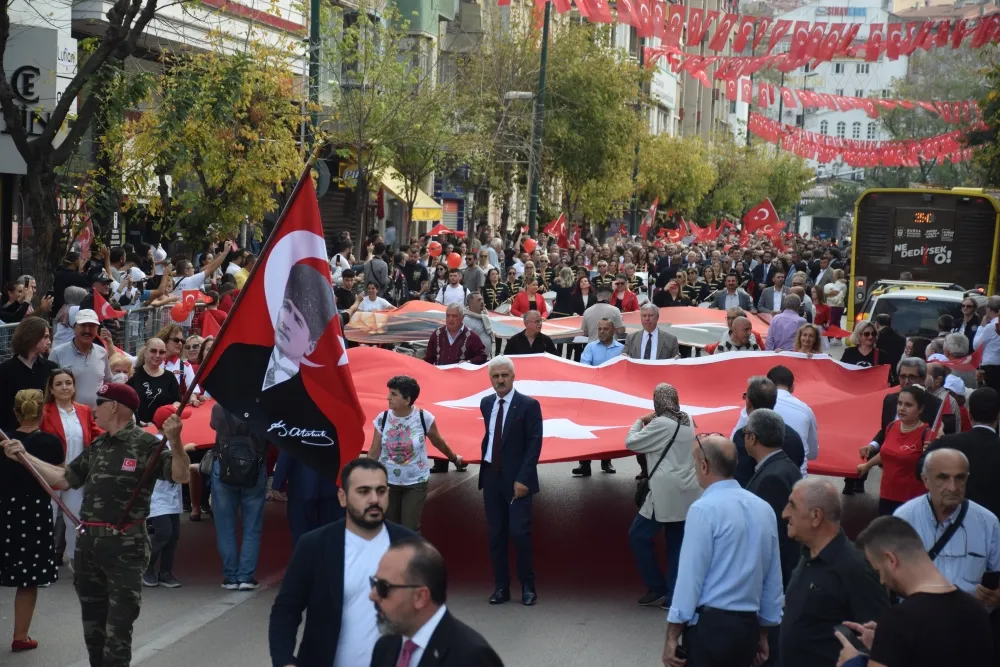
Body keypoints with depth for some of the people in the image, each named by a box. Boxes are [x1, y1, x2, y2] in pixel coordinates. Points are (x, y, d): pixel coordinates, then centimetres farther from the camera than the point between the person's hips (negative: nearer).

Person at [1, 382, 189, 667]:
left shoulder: (145, 444, -10)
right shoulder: (97, 447, 12)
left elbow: (180, 476, -19)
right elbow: (63, 478, 18)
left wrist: (175, 442, -36)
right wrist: (25, 456, 14)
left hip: (125, 546, -7)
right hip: (88, 543, 7)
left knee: (118, 624, 1)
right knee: (92, 621, 17)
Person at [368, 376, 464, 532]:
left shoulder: (424, 418, -13)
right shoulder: (382, 419, -8)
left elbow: (439, 443, 5)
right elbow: (374, 452, -2)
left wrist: (454, 458, 19)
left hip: (416, 483, -2)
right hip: (388, 481, 2)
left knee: (410, 529, -5)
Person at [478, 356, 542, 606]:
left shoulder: (528, 405, -7)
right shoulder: (486, 404, 10)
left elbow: (535, 444, -10)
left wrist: (523, 479, -17)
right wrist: (484, 466, 11)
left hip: (516, 480, -5)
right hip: (491, 477, 5)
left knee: (519, 533, -7)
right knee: (496, 535, 7)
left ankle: (528, 587, 6)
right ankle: (501, 587, 13)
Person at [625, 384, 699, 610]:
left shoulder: (660, 424, -12)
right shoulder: (687, 421, 11)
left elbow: (631, 443, -4)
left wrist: (640, 421, 10)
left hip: (666, 494, -8)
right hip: (687, 493, 8)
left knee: (638, 535, 4)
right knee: (677, 543, 8)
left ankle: (657, 587, 7)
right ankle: (674, 596, 6)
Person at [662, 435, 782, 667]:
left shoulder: (704, 509, -12)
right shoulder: (764, 509, 8)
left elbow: (690, 574, -14)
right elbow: (774, 578, 12)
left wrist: (672, 635, -9)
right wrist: (763, 632, 21)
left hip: (710, 624, -7)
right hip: (748, 625, 7)